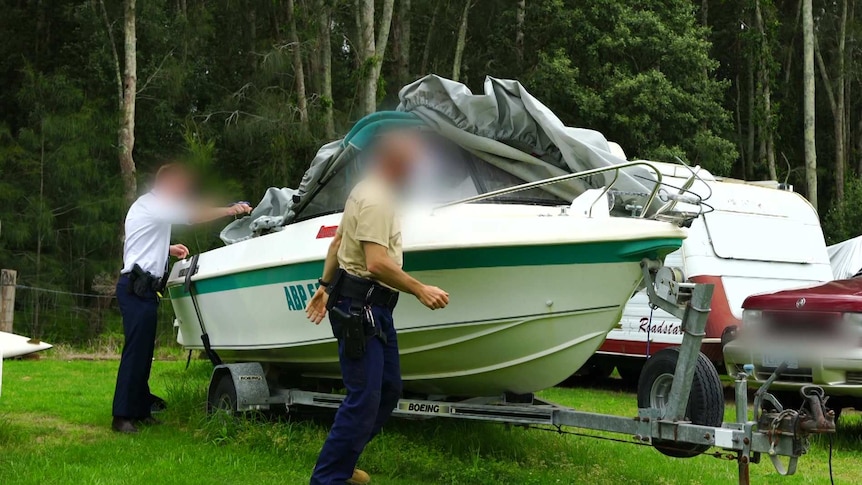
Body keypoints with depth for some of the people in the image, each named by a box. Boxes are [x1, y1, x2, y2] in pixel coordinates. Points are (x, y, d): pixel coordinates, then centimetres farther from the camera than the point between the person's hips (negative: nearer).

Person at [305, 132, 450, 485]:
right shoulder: (376, 200, -18)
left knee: (389, 390, 15)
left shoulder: (371, 191, 16)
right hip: (358, 308, -11)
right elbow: (377, 264, -26)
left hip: (374, 308, 11)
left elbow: (337, 242, 22)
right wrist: (420, 291, -19)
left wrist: (325, 286, 25)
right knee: (364, 399, -9)